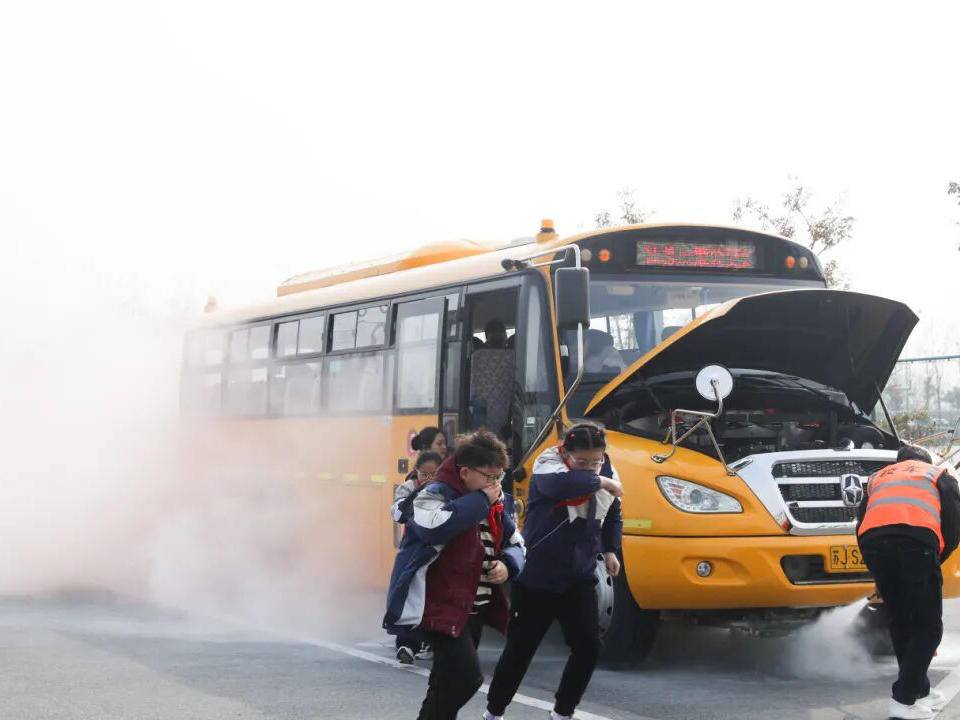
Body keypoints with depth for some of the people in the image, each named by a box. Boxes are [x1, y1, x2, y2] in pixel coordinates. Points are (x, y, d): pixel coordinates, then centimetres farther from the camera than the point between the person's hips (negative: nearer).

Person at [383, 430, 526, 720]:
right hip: (441, 608, -9)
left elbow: (516, 542, 19)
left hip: (475, 608, 9)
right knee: (467, 675, -22)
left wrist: (508, 565, -5)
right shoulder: (435, 495, -14)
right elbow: (436, 526, -36)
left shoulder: (493, 503, 12)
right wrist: (482, 500, -24)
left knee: (449, 680, 17)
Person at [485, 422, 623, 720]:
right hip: (537, 576, -5)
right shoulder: (547, 466, -16)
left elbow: (613, 515, 22)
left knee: (588, 646, -1)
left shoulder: (607, 473, 3)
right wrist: (599, 482, -29)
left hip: (580, 578, 5)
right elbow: (562, 483, -42)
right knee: (520, 649, 4)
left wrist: (610, 550, 11)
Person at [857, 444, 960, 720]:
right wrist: (935, 561, 23)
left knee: (900, 624, 18)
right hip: (917, 539, -4)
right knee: (928, 627, 2)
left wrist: (880, 576, 32)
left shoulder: (878, 478, 39)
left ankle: (920, 692, 23)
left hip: (872, 542, 4)